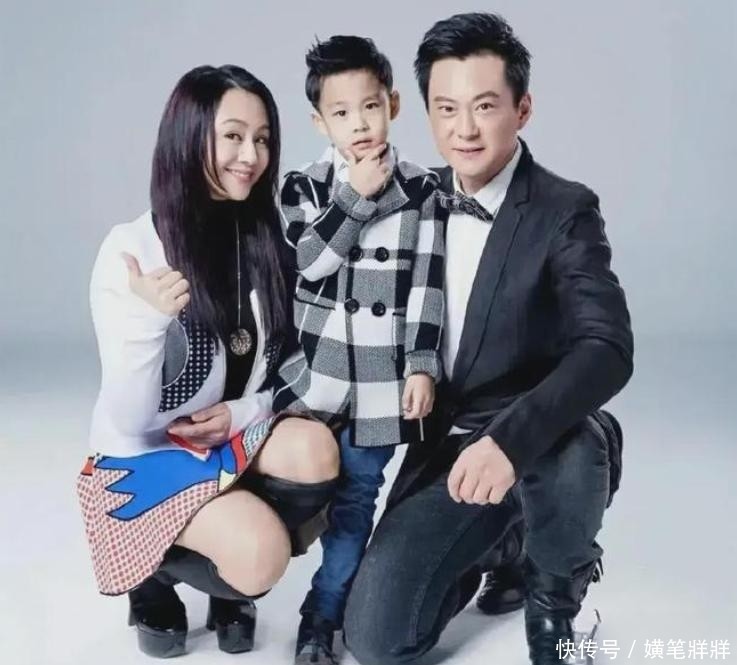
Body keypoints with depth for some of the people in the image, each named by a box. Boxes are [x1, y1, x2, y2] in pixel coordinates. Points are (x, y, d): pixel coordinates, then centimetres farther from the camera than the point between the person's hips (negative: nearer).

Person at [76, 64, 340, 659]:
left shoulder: (269, 239, -6)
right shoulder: (131, 248, -17)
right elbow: (128, 420, -20)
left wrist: (243, 413, -15)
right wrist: (150, 320, -36)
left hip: (237, 441, 5)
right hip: (144, 456, -4)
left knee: (315, 450, -27)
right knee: (260, 553, -28)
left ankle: (231, 586, 3)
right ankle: (154, 575, 7)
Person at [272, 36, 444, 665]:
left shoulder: (423, 188, -2)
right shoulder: (304, 186, 2)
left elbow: (427, 284, -3)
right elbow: (306, 261, -12)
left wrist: (423, 366, -8)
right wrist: (356, 195, -15)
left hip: (382, 381, -1)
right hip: (315, 372, 2)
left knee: (355, 499, 2)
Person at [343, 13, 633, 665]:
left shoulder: (564, 210, -13)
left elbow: (608, 349, -27)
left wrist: (510, 438, -41)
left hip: (542, 444, -3)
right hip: (445, 447, 4)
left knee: (571, 457, -40)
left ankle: (555, 606, -4)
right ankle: (496, 539, 22)